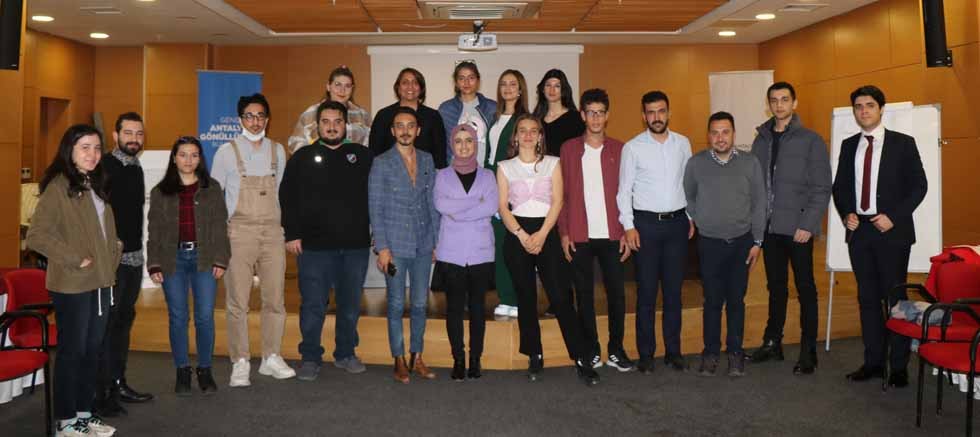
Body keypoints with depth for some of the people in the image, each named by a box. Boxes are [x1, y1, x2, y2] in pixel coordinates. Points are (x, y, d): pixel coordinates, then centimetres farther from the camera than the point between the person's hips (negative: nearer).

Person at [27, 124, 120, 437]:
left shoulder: (95, 185, 13)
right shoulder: (58, 187, -12)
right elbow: (36, 235, -18)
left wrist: (113, 254, 10)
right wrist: (74, 259, -17)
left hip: (101, 281, 8)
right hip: (72, 284, -8)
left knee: (92, 350, 13)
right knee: (72, 351, 1)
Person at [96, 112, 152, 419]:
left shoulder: (137, 168, 14)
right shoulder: (105, 166, -10)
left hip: (133, 257, 8)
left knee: (124, 321, 14)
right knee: (106, 325, -4)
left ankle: (118, 384, 25)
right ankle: (101, 394, 4)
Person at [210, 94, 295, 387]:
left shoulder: (277, 151, 11)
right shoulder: (227, 152, 2)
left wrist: (287, 228, 11)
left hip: (272, 233, 3)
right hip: (239, 233, -3)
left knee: (275, 299, 5)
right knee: (238, 302, -2)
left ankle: (271, 358, 16)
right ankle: (240, 363, 6)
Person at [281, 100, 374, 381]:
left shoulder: (362, 156, 7)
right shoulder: (303, 157, 4)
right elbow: (287, 198, 2)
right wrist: (291, 234, -5)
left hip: (356, 245, 2)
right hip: (314, 246, -2)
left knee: (351, 305, 11)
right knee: (313, 305, 2)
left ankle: (346, 354, 26)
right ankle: (310, 358, 15)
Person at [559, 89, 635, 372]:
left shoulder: (619, 150, 6)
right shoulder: (569, 149, 5)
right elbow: (562, 194, 3)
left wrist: (627, 231, -2)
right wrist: (564, 233, -3)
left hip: (612, 234, 0)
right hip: (579, 236, 0)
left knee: (617, 292, 3)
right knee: (584, 294, 5)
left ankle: (616, 350, 15)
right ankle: (592, 351, 16)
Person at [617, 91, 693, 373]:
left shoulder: (683, 143, 7)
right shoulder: (633, 147, -2)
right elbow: (624, 190, -2)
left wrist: (692, 217, 9)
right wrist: (628, 226, -8)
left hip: (677, 222, 3)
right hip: (646, 223, -3)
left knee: (674, 290, 8)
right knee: (646, 292, 1)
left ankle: (673, 351, 18)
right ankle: (646, 354, 10)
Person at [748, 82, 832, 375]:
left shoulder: (811, 140, -2)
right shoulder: (761, 140, 11)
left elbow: (822, 188, -6)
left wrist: (808, 225, -13)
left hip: (797, 227, -4)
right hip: (769, 227, 4)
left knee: (805, 288, 2)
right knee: (775, 287, 13)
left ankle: (808, 352, 10)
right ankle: (773, 343, 23)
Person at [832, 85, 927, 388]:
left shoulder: (903, 143, -1)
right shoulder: (849, 145, 10)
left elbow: (919, 185, -4)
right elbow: (840, 187, 14)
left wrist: (894, 217, -14)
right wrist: (846, 214, -4)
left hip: (891, 231, -4)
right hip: (858, 230, 4)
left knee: (894, 297, 1)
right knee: (867, 298, 9)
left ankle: (898, 366, 9)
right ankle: (873, 361, 17)